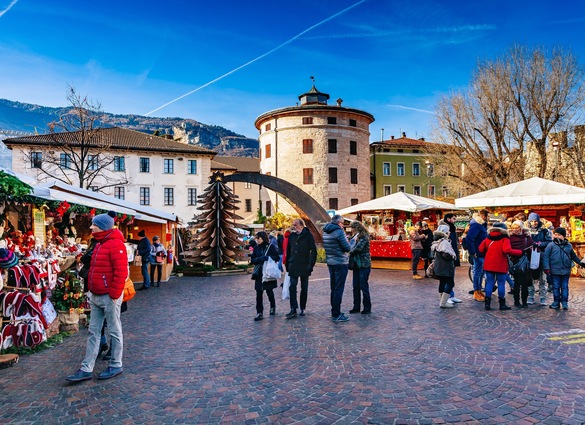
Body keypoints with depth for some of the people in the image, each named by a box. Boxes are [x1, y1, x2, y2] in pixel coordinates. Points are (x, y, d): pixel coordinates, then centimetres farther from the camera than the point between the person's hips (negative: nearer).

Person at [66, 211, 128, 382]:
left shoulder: (115, 244, -16)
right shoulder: (100, 244, 14)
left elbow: (121, 272, -21)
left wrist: (114, 295, -20)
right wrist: (91, 291, 17)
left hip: (109, 297, -9)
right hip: (96, 297, 9)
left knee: (115, 332, 6)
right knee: (93, 333, 12)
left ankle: (116, 365, 19)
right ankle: (87, 369, 18)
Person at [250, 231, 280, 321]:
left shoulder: (271, 246, -5)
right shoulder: (256, 248, 7)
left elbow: (276, 257, -9)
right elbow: (252, 260, 4)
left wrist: (266, 258, -20)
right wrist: (260, 259, -15)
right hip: (259, 273, 3)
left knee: (269, 291, 11)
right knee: (259, 293, -2)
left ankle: (273, 307, 35)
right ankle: (259, 313, 3)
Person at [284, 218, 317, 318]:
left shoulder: (308, 236, -5)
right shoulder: (291, 236, 8)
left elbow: (313, 251, -7)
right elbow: (288, 251, 13)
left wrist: (311, 264, -14)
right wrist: (287, 265, 8)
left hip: (304, 266, -3)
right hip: (293, 266, 3)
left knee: (304, 288, 7)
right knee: (292, 287, -5)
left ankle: (303, 308, 18)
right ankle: (293, 309, -3)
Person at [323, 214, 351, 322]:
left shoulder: (325, 232, 9)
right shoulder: (339, 231, -15)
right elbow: (347, 248, -14)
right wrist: (350, 242, 5)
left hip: (330, 262, 8)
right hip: (340, 263, -8)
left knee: (333, 288, 15)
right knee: (339, 289, -3)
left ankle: (334, 311, 24)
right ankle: (336, 315, 0)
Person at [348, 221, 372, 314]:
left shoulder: (364, 236, -11)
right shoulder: (355, 237, 14)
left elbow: (359, 247, -23)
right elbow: (352, 248, 12)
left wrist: (351, 250, -7)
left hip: (364, 264, -8)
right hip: (356, 264, 8)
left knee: (364, 286, -2)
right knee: (356, 286, 10)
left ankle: (367, 308, 9)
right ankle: (356, 307, 18)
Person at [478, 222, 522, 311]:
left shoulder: (488, 239, 5)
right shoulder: (505, 239, -10)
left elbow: (480, 249, 3)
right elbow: (507, 250, -24)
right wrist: (520, 252, -14)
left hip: (489, 265, 4)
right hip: (500, 266, -4)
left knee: (489, 283, 8)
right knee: (501, 284, 6)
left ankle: (487, 303, 6)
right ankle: (502, 304, 12)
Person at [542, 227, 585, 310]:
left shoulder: (569, 245, 6)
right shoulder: (551, 245, -5)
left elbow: (573, 256, 22)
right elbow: (546, 256, -7)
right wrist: (546, 267, -13)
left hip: (566, 271, 2)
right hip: (555, 271, -2)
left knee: (565, 287, 8)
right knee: (556, 287, 6)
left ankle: (565, 302, 16)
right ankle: (556, 302, 15)